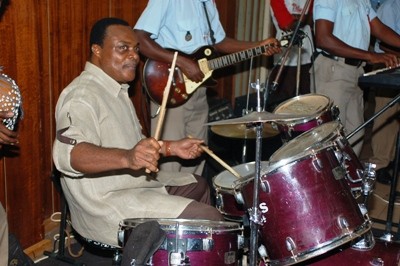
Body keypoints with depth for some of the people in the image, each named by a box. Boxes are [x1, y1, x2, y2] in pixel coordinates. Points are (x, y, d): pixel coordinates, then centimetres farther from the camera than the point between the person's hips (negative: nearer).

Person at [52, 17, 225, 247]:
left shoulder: (117, 89, 13)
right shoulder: (82, 95, -20)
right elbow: (68, 154, -38)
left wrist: (171, 147, 11)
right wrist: (127, 157, -52)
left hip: (136, 183, 11)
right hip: (106, 205, -11)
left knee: (198, 186, 25)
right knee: (208, 219, -16)